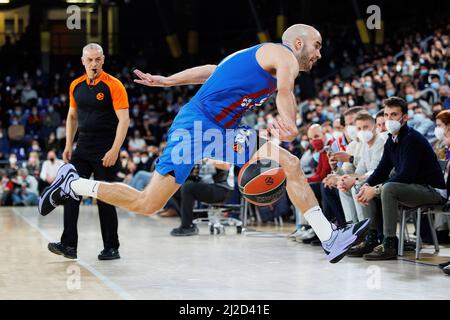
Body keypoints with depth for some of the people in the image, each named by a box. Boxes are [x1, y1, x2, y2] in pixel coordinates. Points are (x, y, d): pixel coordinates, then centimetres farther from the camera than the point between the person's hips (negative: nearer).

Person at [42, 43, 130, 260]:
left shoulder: (113, 85, -9)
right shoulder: (76, 85, 8)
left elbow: (124, 120, -14)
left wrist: (114, 150, -21)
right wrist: (68, 145, 12)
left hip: (106, 151, -6)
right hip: (83, 148, 6)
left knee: (105, 199, -1)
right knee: (70, 193, -3)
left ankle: (111, 248, 11)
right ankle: (68, 245, -1)